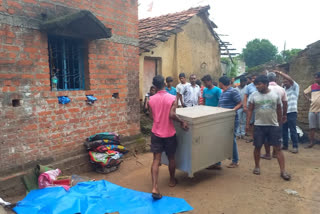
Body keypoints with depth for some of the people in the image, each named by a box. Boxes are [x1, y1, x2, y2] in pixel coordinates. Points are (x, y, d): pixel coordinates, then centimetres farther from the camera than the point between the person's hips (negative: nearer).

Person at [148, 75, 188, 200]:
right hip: (169, 133, -2)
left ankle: (154, 188, -8)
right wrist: (182, 122, -7)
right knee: (171, 158, 17)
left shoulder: (151, 99, -2)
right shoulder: (172, 98, -10)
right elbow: (172, 115, -21)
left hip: (156, 133, 2)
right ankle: (172, 180, 35)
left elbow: (151, 117, 3)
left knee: (156, 160, 2)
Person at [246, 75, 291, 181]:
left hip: (274, 125, 0)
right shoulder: (254, 95, -1)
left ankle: (283, 171, 7)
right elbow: (250, 110, 2)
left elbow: (279, 110, 9)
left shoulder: (275, 95, 0)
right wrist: (247, 123, -4)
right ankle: (257, 167, 26)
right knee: (257, 147, 8)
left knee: (278, 148, 0)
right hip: (259, 126, 1)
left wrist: (280, 123, 13)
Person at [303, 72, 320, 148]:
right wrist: (309, 99, 5)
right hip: (312, 110, 4)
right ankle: (311, 142, 18)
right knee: (312, 128, 9)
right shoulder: (312, 86, 9)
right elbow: (304, 93, 21)